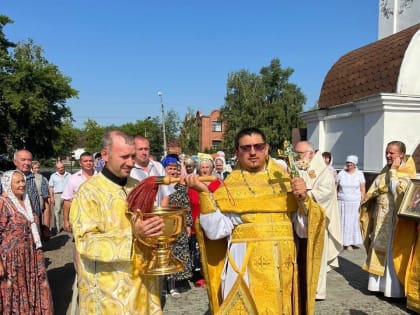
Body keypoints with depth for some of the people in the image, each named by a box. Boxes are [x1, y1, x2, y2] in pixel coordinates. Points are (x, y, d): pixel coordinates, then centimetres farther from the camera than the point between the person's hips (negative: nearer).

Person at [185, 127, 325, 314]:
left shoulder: (284, 181, 5)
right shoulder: (229, 187, -1)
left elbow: (304, 230, 2)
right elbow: (216, 230, -11)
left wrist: (304, 199, -14)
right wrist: (204, 193, -19)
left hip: (283, 267, 3)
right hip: (244, 265, -2)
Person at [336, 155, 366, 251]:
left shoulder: (359, 174, 2)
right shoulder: (341, 173, 4)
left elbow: (362, 190, 3)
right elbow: (336, 188, 4)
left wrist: (361, 202, -4)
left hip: (354, 203, -1)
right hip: (342, 202, 1)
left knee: (352, 222, 2)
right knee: (342, 222, 1)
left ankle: (349, 243, 11)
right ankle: (342, 242, 11)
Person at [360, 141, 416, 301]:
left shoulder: (407, 173, -10)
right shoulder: (386, 170, 11)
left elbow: (396, 189, -25)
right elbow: (374, 191, 11)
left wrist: (394, 171, -18)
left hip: (395, 220, -7)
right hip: (381, 219, 7)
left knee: (393, 253, -2)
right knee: (379, 251, 12)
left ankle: (393, 287, 7)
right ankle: (379, 283, 22)